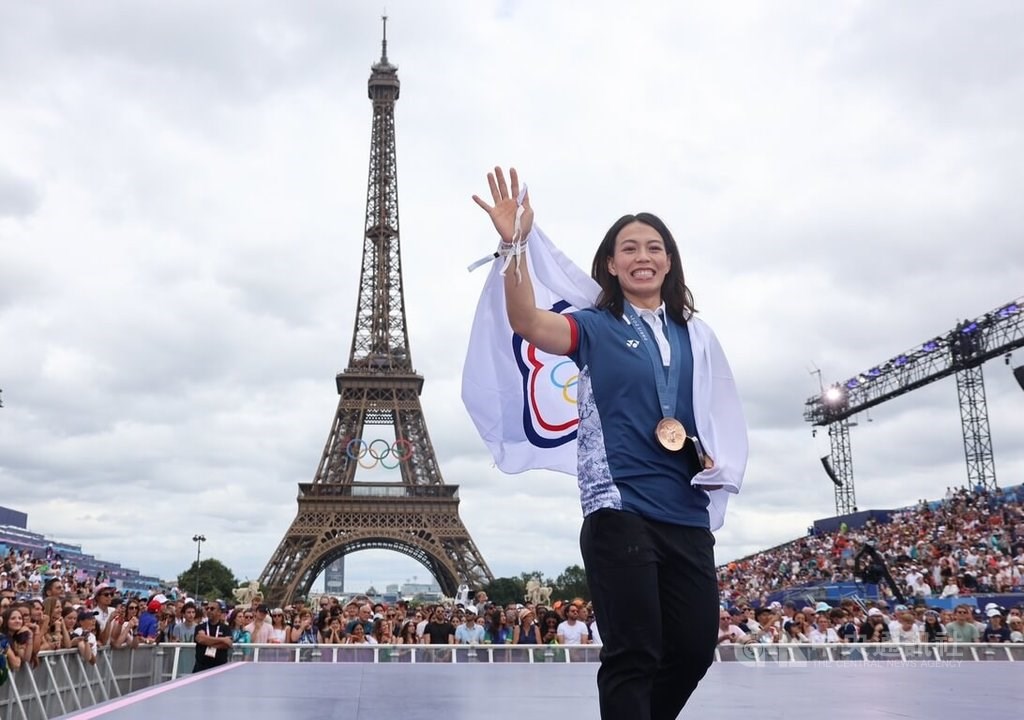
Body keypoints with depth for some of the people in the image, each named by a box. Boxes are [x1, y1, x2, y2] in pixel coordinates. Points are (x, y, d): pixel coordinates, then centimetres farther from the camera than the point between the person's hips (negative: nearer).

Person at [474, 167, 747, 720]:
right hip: (620, 510, -5)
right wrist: (515, 245, -32)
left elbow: (723, 415, 21)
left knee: (694, 649, 10)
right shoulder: (596, 328, 2)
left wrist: (717, 461, -1)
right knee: (633, 655, -6)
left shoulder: (696, 336, 15)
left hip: (688, 514, 5)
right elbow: (528, 323, -18)